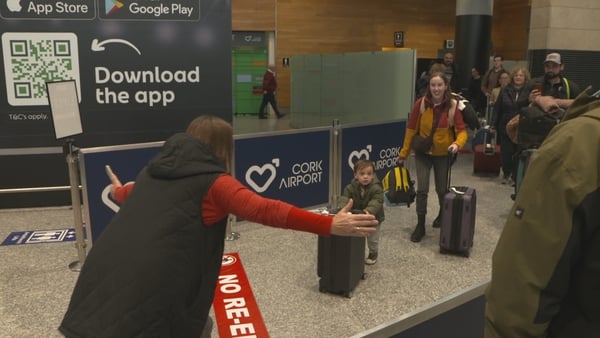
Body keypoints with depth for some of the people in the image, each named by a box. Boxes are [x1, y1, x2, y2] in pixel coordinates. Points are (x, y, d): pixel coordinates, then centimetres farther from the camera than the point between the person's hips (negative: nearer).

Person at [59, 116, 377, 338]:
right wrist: (329, 225, -20)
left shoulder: (153, 171, 19)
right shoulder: (213, 183, -4)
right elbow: (264, 210, -17)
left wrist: (118, 191, 65)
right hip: (151, 288, -7)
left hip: (105, 275, 8)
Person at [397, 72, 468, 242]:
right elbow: (411, 129, -5)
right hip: (423, 153, 0)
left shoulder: (453, 106, -13)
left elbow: (462, 130, -15)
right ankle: (420, 225, 7)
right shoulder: (421, 104, -11)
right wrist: (403, 153, -1)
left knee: (441, 190, 13)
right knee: (422, 189, -7)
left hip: (443, 154, 0)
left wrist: (457, 144, -37)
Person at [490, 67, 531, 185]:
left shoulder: (529, 91, -3)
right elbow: (497, 108, 5)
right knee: (506, 152, 5)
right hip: (505, 127, 2)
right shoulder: (505, 91, 5)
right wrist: (493, 124, 2)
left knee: (518, 153, 3)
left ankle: (515, 176, 17)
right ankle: (506, 174, 24)